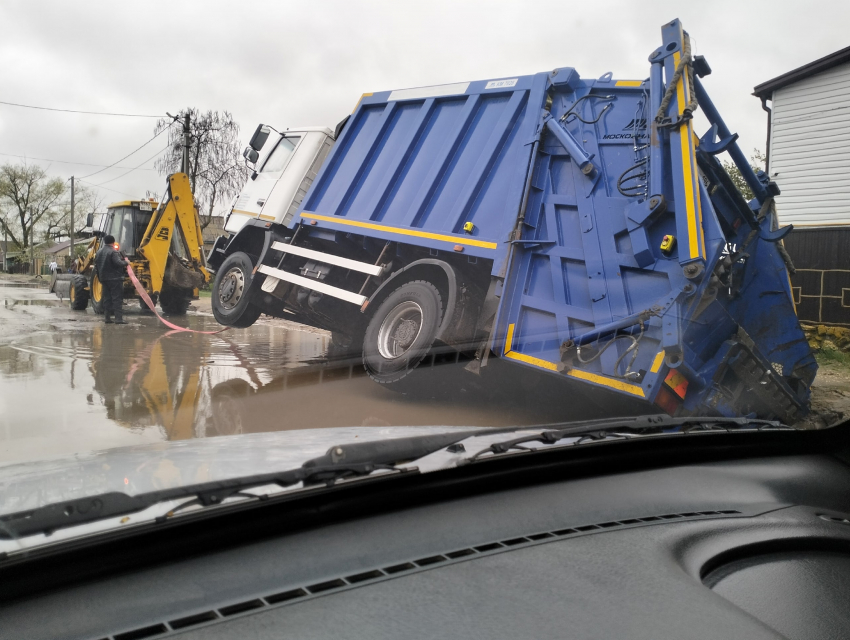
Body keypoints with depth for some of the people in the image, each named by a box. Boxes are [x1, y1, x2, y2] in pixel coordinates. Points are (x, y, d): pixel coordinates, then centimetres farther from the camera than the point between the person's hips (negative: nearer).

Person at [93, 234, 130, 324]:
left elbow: (96, 266, 18)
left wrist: (99, 277, 25)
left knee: (107, 298, 13)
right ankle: (118, 318, -10)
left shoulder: (99, 252, 13)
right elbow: (118, 263, -23)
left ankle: (107, 317, 13)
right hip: (114, 278, -8)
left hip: (104, 279, 8)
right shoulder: (113, 252, -13)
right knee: (117, 298, -6)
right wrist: (126, 262, -4)